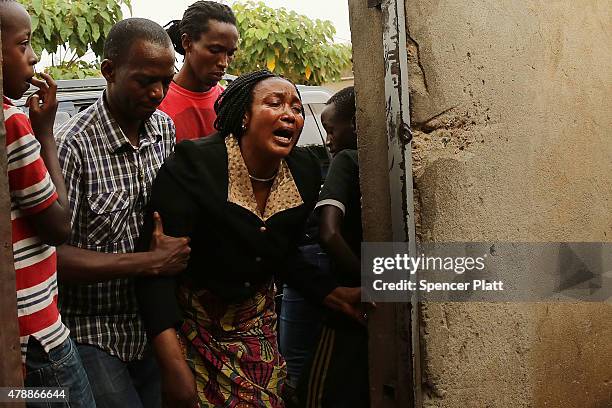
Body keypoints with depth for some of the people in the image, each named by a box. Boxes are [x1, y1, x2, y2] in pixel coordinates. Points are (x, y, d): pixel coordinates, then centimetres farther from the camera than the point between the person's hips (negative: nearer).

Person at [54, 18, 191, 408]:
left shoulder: (165, 128, 3)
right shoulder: (74, 145, -19)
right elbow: (52, 255, -24)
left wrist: (178, 245, -4)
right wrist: (152, 262, -22)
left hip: (151, 327, 6)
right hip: (93, 337, -6)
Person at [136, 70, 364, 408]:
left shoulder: (304, 172, -6)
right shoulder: (193, 166, -24)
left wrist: (337, 296, -2)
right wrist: (173, 365, -36)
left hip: (255, 321, 5)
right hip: (191, 319, -5)